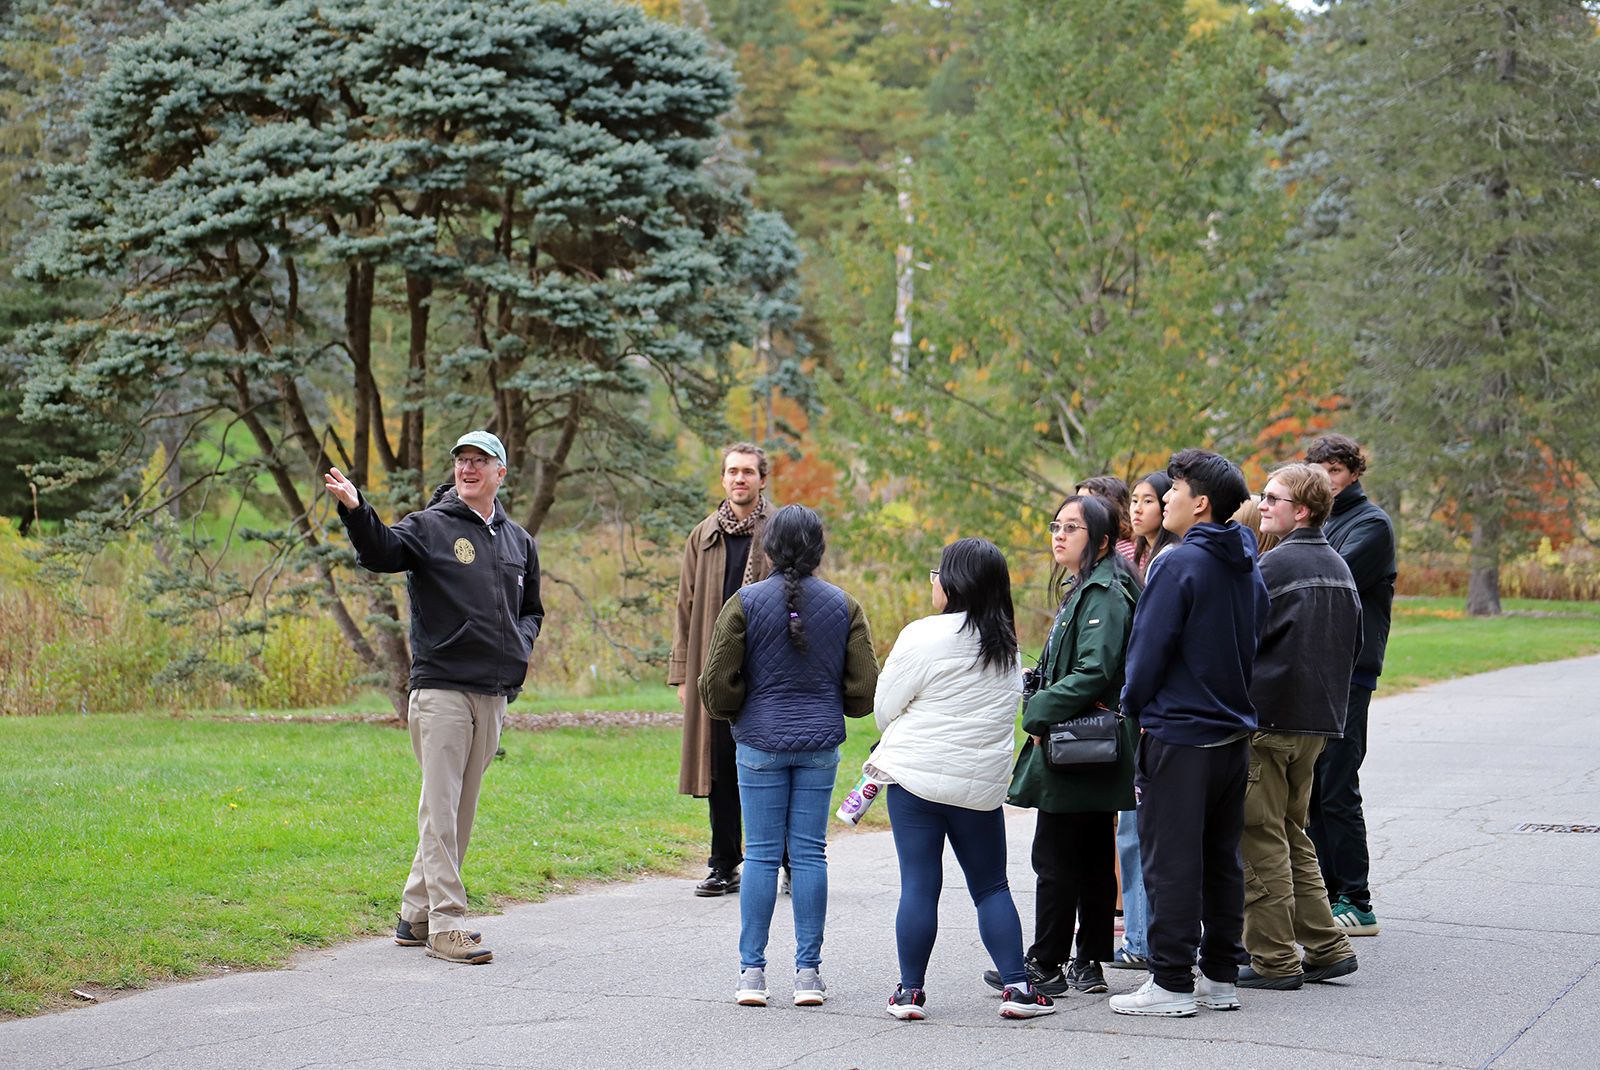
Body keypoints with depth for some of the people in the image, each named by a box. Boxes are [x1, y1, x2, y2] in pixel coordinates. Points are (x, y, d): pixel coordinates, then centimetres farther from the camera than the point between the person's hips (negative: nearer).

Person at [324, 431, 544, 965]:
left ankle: (415, 915, 20)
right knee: (440, 809, -7)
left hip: (493, 692, 6)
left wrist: (519, 642, 5)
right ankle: (445, 923, -5)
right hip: (441, 686, -6)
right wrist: (355, 511, -39)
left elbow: (531, 610, 27)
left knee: (461, 810, 10)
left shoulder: (519, 541, 16)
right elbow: (381, 552, -20)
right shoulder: (430, 527, -1)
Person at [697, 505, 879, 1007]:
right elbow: (864, 689, 1)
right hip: (821, 744, 2)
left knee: (760, 854, 4)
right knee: (809, 853, 6)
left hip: (760, 743, -2)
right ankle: (809, 974, 7)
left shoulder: (745, 603, -6)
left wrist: (736, 713, 13)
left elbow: (717, 684, -7)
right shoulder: (844, 606, 1)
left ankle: (752, 972, 5)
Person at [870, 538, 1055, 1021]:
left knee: (919, 883, 1)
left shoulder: (923, 637, -11)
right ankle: (1017, 986, 6)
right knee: (991, 886, 11)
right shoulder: (1006, 644, 7)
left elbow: (885, 709, -2)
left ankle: (910, 991, 5)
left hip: (916, 776, -4)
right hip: (982, 781, 4)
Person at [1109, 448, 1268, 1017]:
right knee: (1222, 859, 13)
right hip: (1234, 732, 8)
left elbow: (1149, 649, -14)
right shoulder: (1248, 568, 9)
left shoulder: (1181, 564, -16)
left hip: (1180, 734, -8)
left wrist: (1134, 704, 2)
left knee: (1171, 862, -2)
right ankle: (1221, 976, 18)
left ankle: (1172, 983, 1)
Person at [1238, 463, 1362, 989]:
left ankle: (1273, 959, 0)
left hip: (1267, 718, -8)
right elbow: (1352, 645, 20)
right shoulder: (1338, 567, 12)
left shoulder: (1276, 565, -14)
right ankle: (1327, 946, 15)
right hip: (1320, 719, 8)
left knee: (1260, 838, -1)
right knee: (1292, 833, 17)